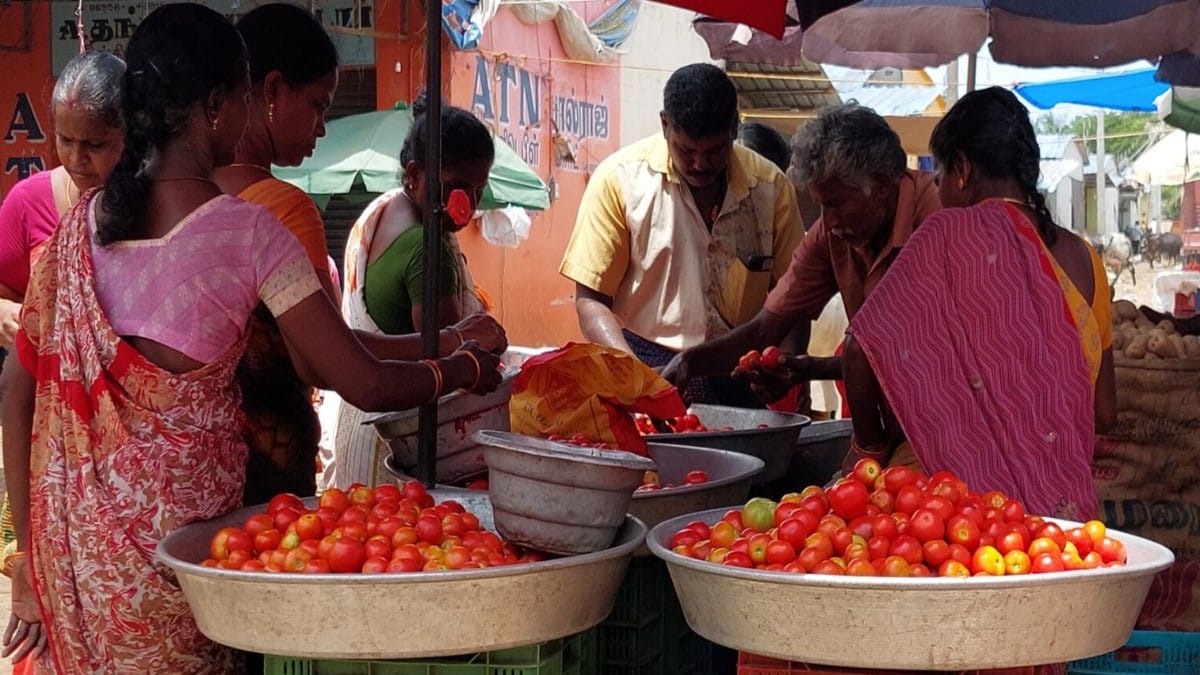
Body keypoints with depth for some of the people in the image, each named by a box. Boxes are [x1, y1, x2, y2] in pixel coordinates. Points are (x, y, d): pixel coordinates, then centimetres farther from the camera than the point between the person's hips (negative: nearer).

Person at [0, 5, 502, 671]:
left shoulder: (80, 223, 1)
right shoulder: (248, 233, -13)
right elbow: (367, 386, -13)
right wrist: (466, 367, 7)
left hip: (75, 535, 5)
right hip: (178, 525, -5)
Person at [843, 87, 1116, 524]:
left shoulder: (950, 234, -6)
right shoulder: (1082, 258, 9)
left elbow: (864, 350, -12)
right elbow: (1104, 413, 13)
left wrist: (870, 446, 3)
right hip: (1070, 507, 6)